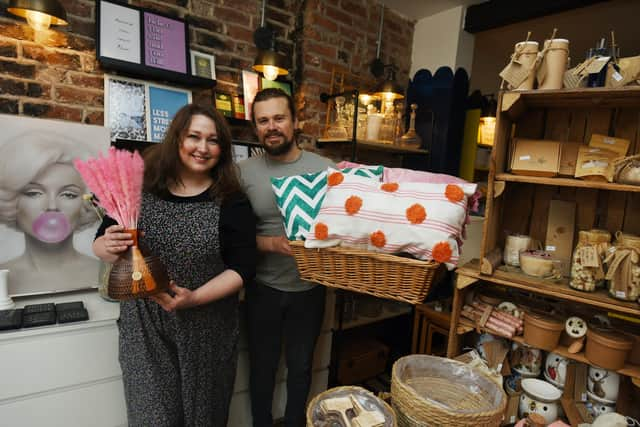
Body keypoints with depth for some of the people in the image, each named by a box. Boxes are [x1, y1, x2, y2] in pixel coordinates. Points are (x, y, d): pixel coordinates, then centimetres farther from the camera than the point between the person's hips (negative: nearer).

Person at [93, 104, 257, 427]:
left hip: (206, 330, 0)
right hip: (143, 327, 1)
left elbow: (243, 267, -9)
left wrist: (194, 298, -21)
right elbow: (101, 244, 5)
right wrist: (108, 248, -18)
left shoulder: (231, 202, -8)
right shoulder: (139, 186, -4)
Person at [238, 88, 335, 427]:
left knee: (301, 367, 21)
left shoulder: (324, 169, -6)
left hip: (309, 289, 1)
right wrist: (270, 243, -23)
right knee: (262, 366, 20)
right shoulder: (244, 172, -7)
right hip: (263, 289, 0)